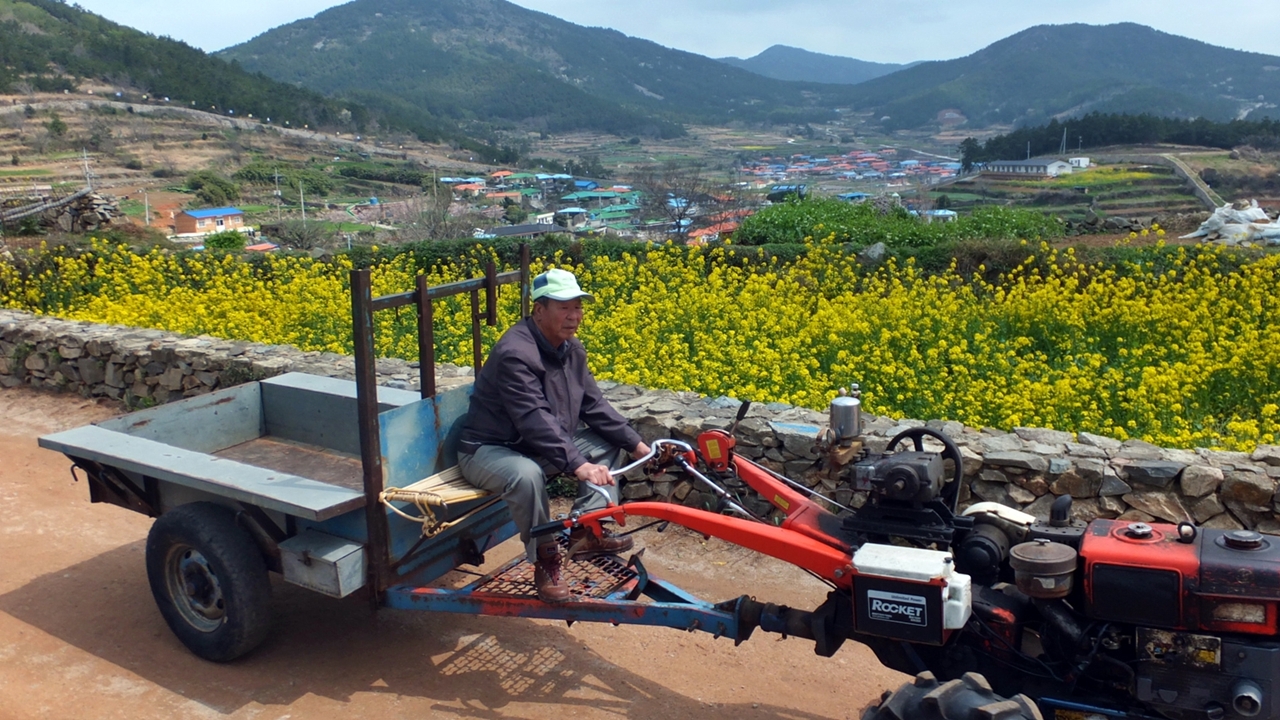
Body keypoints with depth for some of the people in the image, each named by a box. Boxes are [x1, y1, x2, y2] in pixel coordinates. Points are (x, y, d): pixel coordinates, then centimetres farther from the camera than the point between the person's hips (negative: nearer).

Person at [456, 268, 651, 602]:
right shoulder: (515, 353, -27)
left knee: (608, 442, 4)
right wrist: (578, 465, -44)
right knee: (526, 474, -40)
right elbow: (536, 420, -36)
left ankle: (587, 531, -4)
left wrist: (636, 443, -5)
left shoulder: (572, 350, 3)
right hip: (489, 450, -9)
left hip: (542, 449, 9)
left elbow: (594, 406, 4)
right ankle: (545, 559, -17)